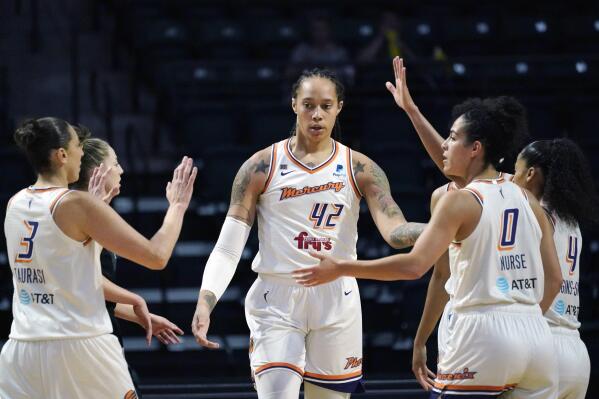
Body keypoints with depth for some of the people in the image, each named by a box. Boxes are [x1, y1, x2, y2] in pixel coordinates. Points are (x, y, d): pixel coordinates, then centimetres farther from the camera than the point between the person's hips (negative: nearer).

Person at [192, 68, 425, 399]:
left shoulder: (359, 169, 3)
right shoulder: (262, 166, 0)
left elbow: (394, 231, -9)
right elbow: (228, 248, -2)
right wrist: (205, 302, -18)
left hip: (336, 303, 2)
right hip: (277, 301, -2)